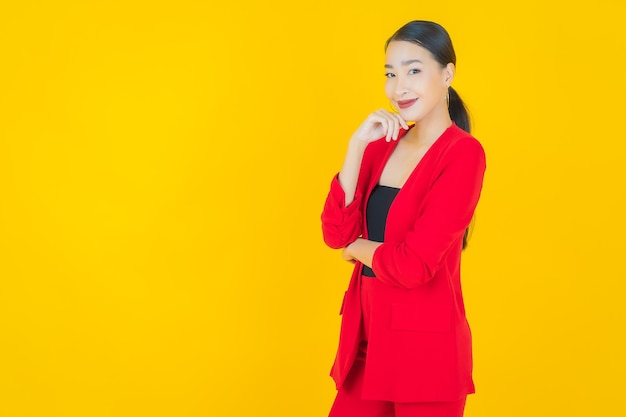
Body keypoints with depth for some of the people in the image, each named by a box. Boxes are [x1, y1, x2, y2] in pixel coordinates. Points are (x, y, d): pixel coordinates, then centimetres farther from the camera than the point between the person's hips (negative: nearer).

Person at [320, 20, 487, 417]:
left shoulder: (463, 154, -14)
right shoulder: (383, 143, 6)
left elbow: (413, 265, -21)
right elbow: (336, 233, -4)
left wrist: (359, 248, -2)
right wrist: (357, 145, -9)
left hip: (424, 343, -6)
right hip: (367, 332, 6)